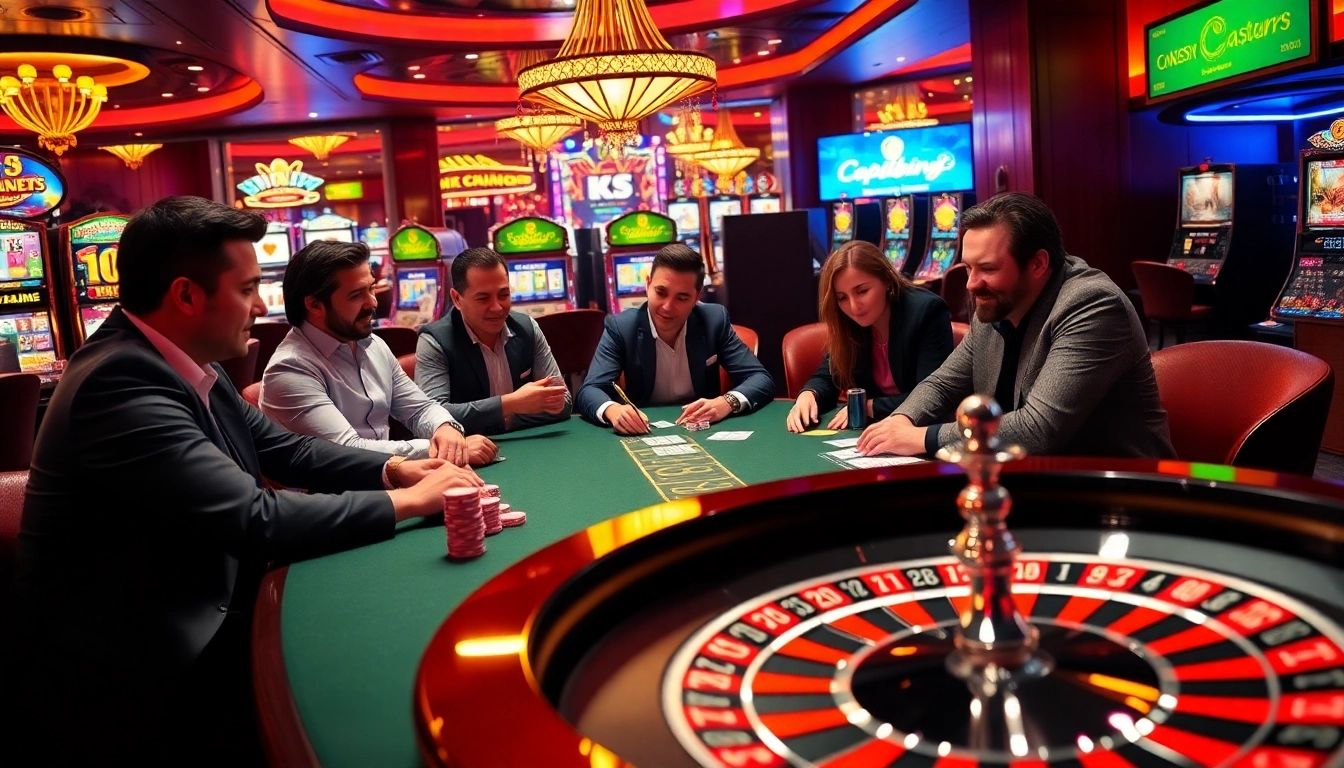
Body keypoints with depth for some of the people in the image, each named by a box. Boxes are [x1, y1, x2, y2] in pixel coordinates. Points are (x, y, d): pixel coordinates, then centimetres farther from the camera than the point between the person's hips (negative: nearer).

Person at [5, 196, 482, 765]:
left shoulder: (185, 367, 2)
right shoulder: (120, 383, -26)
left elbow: (287, 450, 13)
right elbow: (257, 520, -28)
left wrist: (394, 468, -2)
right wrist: (409, 500, -18)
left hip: (193, 626, 8)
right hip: (127, 681, -8)